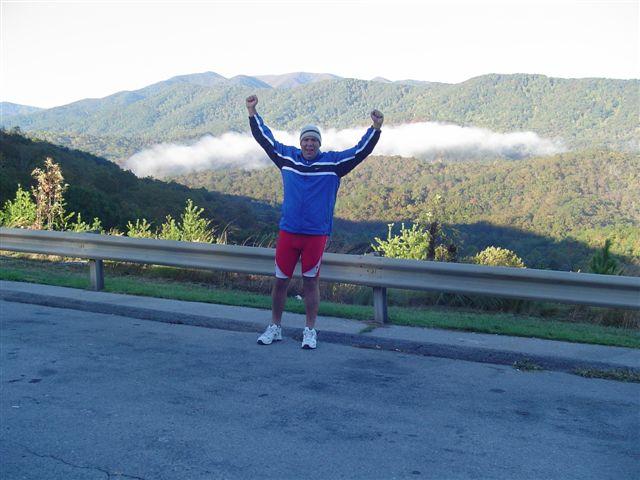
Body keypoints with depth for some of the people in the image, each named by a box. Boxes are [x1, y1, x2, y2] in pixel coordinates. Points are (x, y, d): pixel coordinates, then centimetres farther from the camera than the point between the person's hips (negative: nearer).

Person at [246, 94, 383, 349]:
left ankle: (310, 331, 18)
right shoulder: (287, 157, 7)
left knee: (310, 282, 6)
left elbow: (361, 150, 0)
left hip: (316, 234, -2)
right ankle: (274, 328, 23)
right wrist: (253, 113, 12)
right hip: (288, 232, 2)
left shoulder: (333, 162, 1)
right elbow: (264, 138, 15)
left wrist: (376, 128, -11)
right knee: (280, 280, 8)